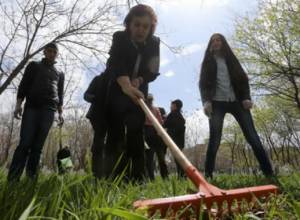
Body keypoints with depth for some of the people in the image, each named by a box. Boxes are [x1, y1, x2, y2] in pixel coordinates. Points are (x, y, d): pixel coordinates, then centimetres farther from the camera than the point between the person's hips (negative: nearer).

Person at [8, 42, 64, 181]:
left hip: (49, 110, 2)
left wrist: (60, 112, 8)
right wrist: (18, 104, -5)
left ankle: (31, 176, 2)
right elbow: (23, 85, 8)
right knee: (25, 143, -11)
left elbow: (60, 94, 19)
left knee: (38, 145, -1)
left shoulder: (60, 74, 23)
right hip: (32, 106, -2)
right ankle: (12, 179, -8)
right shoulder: (34, 66, 17)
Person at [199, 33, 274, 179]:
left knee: (253, 137, -4)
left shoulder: (230, 59, 20)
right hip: (217, 103, -2)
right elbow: (203, 83, 4)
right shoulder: (208, 62, 16)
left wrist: (246, 98, -4)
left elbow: (242, 78, 12)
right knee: (214, 140, -12)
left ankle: (269, 173, 2)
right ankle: (208, 175, -6)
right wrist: (206, 101, -14)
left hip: (237, 101, 2)